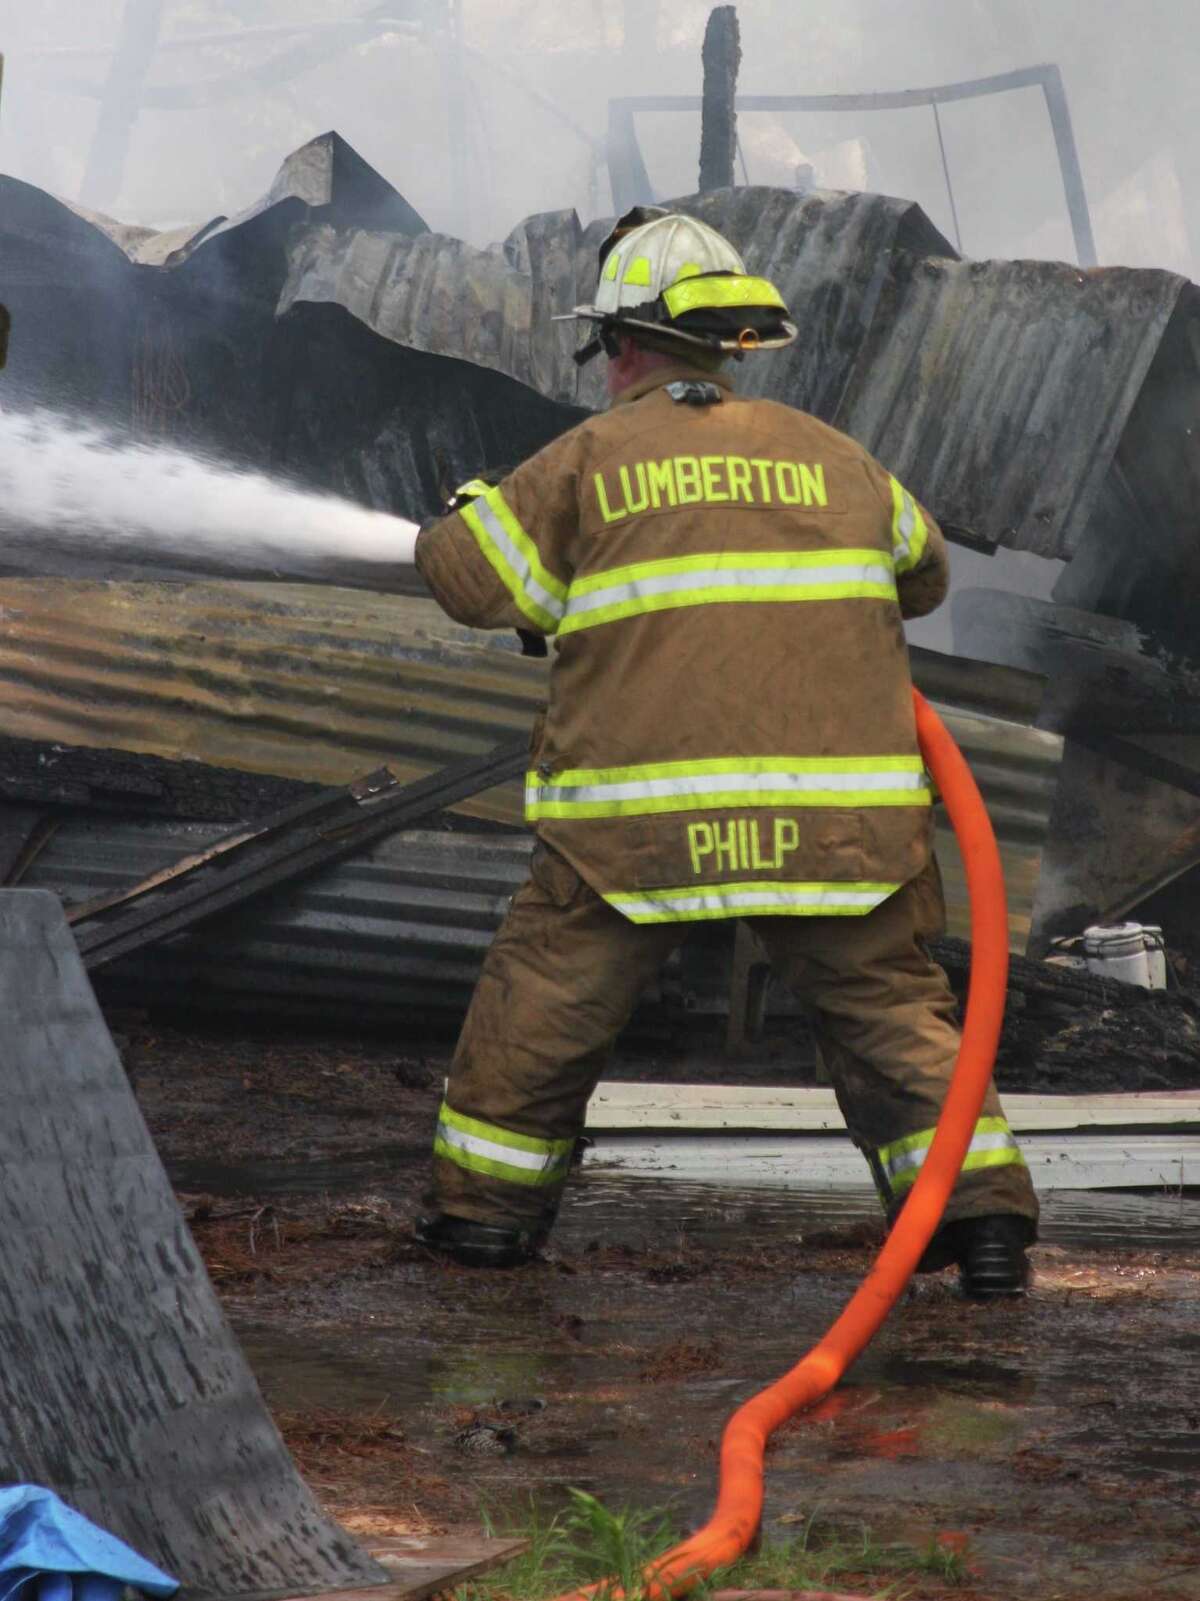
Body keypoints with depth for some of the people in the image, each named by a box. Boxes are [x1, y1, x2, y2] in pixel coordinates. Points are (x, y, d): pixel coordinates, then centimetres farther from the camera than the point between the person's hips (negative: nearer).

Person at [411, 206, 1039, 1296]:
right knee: (888, 1004, 11)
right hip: (838, 814, 2)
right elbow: (923, 573, 30)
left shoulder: (593, 459, 4)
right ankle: (980, 1208, 1)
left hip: (639, 816, -2)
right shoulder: (833, 459, 13)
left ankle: (488, 1199, 22)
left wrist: (479, 508, 29)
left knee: (550, 994, 15)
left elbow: (466, 574, 7)